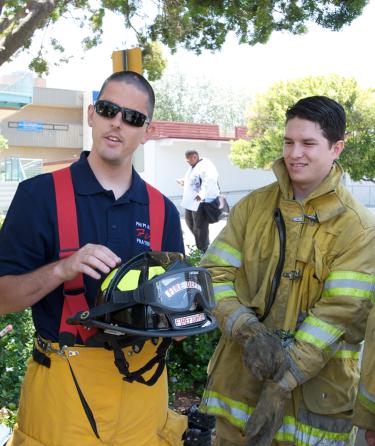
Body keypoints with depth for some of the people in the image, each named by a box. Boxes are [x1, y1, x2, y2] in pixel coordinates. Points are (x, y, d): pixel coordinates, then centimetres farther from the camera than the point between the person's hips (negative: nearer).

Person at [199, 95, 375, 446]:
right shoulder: (252, 206, 2)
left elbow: (339, 312, -15)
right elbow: (215, 273, -3)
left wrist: (282, 383, -19)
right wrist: (248, 331, -19)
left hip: (313, 388, -2)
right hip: (240, 376, 3)